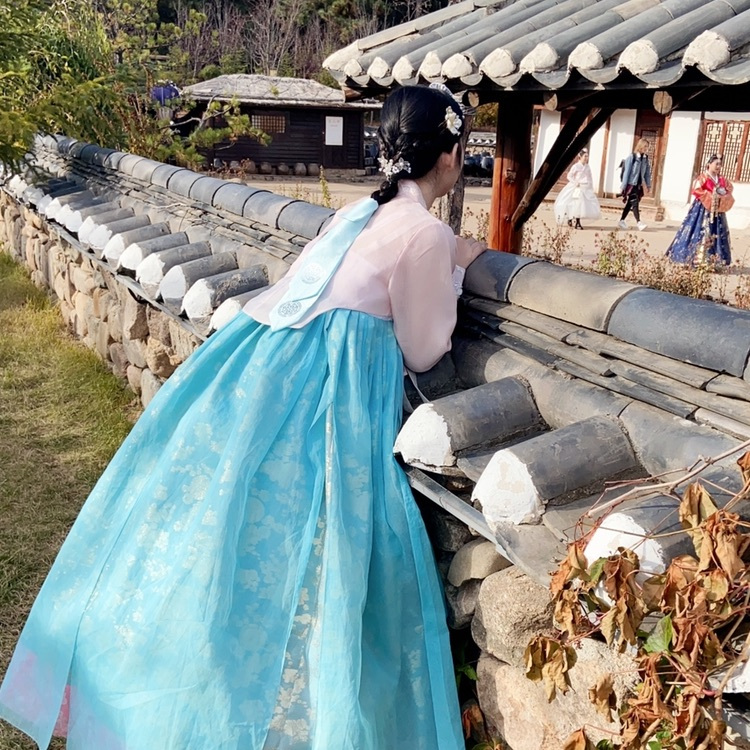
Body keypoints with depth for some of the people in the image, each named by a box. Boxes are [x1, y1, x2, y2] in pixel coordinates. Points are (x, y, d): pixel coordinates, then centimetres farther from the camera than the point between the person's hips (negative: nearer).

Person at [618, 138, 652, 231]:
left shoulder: (646, 158, 7)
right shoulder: (632, 157, -11)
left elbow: (647, 172, 11)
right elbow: (626, 171, -10)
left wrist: (648, 185, 9)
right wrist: (623, 186, -11)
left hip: (639, 185, 6)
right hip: (631, 184, -6)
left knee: (630, 203, 11)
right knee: (635, 203, -13)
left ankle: (621, 221, 21)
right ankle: (638, 223, -19)